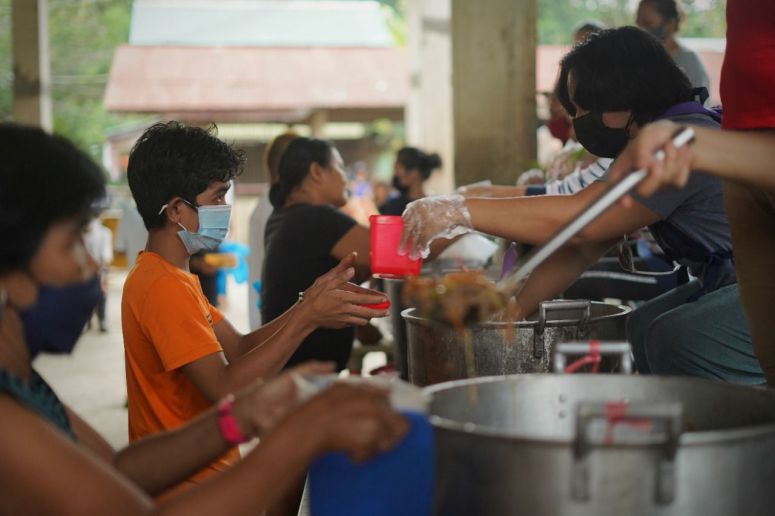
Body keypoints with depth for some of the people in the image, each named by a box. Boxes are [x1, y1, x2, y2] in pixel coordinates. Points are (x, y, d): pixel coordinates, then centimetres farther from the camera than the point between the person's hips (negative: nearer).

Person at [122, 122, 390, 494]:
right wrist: (307, 318, -25)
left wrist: (310, 304, -5)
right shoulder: (165, 286, -21)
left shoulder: (165, 276, 11)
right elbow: (226, 391, -27)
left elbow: (239, 349, 7)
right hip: (192, 489, -9)